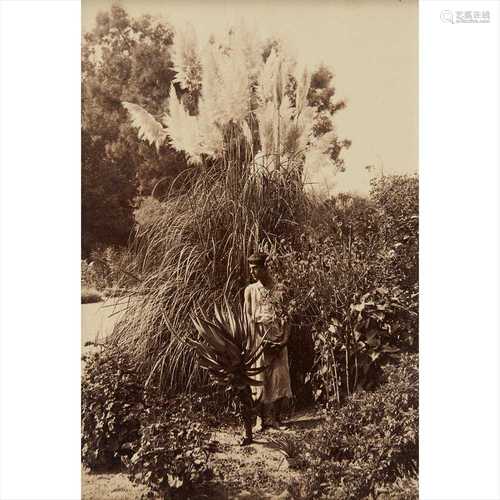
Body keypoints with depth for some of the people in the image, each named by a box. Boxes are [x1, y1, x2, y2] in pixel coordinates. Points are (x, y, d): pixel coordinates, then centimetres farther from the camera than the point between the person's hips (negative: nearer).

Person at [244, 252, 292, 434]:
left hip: (277, 339, 1)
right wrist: (257, 341, -11)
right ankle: (260, 419, 10)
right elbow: (249, 318, 0)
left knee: (280, 378, 1)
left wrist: (284, 339, -11)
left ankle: (276, 418, 12)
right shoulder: (250, 290, 5)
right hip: (259, 338, 0)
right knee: (259, 379, 0)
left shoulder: (280, 290, 4)